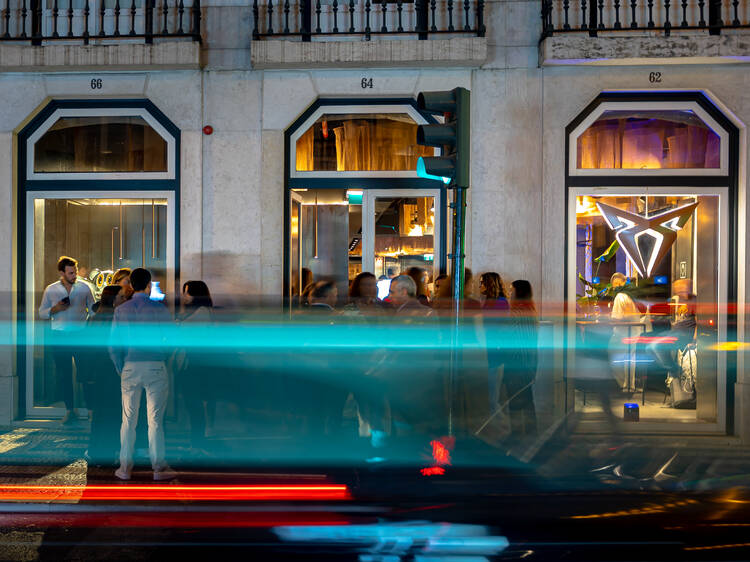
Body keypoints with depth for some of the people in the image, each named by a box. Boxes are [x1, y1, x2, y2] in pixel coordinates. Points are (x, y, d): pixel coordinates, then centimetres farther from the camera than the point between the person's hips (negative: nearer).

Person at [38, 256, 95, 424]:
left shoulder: (84, 288, 4)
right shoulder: (50, 290, 5)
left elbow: (92, 310, 11)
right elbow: (42, 313, 10)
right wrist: (55, 309, -10)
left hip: (81, 335, -1)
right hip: (59, 336, 1)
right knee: (63, 374, 5)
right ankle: (70, 409, 16)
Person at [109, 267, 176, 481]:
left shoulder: (121, 310, 3)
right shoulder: (159, 309, -4)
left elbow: (113, 345, 3)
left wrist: (121, 369, 12)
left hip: (130, 367, 2)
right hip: (155, 367, -2)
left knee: (128, 419, 10)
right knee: (155, 419, 2)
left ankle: (125, 467, 16)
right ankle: (159, 467, 7)